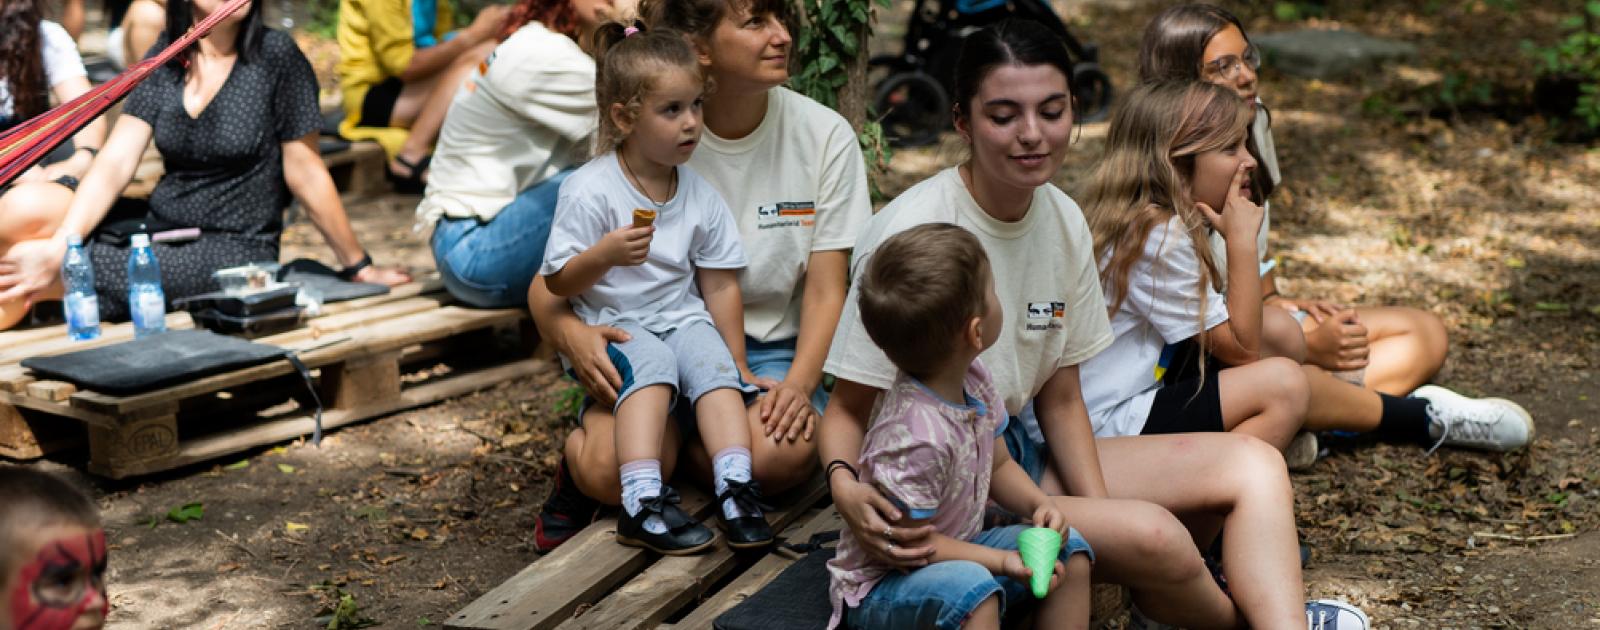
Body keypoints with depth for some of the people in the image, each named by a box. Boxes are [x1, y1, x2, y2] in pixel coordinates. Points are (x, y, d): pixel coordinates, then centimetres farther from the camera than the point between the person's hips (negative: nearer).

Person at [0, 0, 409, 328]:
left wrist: (358, 266, -1)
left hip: (238, 248, -5)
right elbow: (115, 163, -6)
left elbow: (305, 173, -4)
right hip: (161, 231, 5)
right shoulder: (165, 59, 3)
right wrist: (59, 246, -20)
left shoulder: (275, 56, -10)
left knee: (105, 273, -31)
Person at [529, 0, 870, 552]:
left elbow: (826, 289, -1)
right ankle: (580, 452, 7)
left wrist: (801, 383, -20)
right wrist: (570, 332, -28)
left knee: (780, 455, -33)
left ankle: (680, 449, 1)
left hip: (771, 348, 1)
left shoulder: (826, 135, -2)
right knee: (614, 469, -31)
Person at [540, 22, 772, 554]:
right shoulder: (589, 191, -11)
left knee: (713, 361, -25)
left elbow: (720, 286, 9)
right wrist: (604, 254, -28)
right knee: (651, 362, -32)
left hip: (683, 317, 4)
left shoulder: (701, 196, 3)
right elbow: (558, 284, -9)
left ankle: (736, 489, -30)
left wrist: (739, 368, 8)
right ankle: (643, 503, -40)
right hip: (614, 323, -4)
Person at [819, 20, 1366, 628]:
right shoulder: (909, 236, -20)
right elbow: (847, 411, -16)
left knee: (1254, 465, -5)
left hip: (1020, 450, 8)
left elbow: (1060, 399, 6)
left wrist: (1100, 513, -9)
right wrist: (844, 485, -38)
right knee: (1152, 535, -27)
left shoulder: (1065, 222, 0)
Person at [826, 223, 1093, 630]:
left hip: (954, 554, 9)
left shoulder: (973, 380, -5)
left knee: (1070, 550, 3)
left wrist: (1038, 504, -6)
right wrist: (1001, 560, -22)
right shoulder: (916, 436, -34)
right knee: (971, 587, -37)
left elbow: (998, 466, 12)